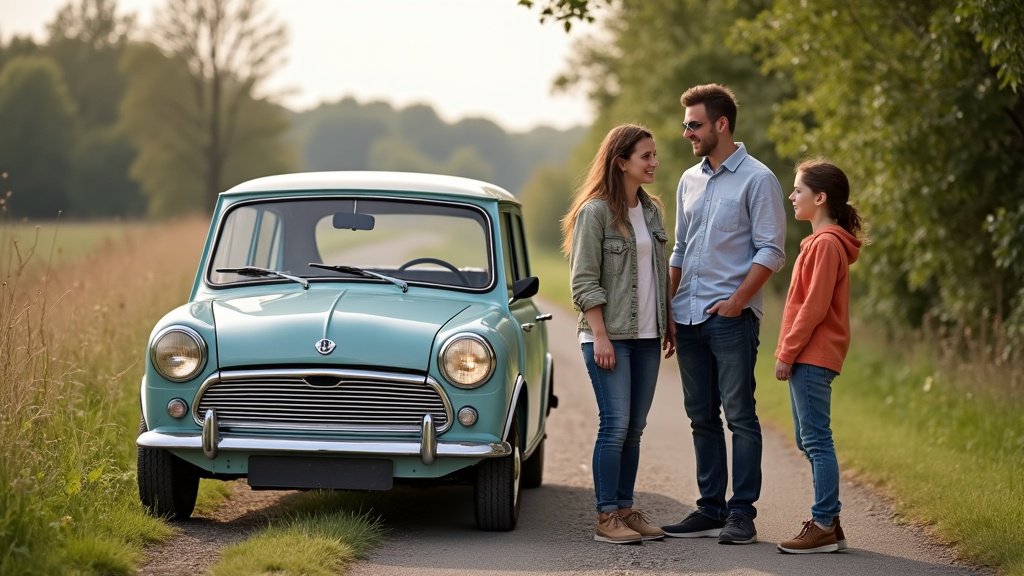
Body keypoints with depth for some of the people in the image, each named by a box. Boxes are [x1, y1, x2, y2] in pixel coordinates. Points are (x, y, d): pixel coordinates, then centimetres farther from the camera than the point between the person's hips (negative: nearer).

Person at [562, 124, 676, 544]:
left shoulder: (652, 210, 12)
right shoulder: (594, 212, -9)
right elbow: (584, 281, -11)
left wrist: (668, 324, 13)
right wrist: (600, 336, -15)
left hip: (646, 336, 6)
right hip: (609, 336, -6)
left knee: (634, 428, 7)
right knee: (616, 426, -10)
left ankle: (625, 509, 13)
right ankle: (606, 518, -6)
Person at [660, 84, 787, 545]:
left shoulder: (756, 179, -5)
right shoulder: (689, 181, 16)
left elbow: (771, 251, -9)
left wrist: (737, 300, -17)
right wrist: (666, 310, 14)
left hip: (732, 317, -7)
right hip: (689, 317, 7)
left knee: (739, 416, -5)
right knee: (702, 417, 9)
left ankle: (742, 514, -2)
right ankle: (711, 510, 14)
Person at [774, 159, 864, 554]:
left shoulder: (826, 243, -14)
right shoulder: (821, 241, 18)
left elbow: (814, 307, -18)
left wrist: (787, 352, -16)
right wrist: (789, 352, 17)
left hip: (812, 356, -11)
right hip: (808, 357, 11)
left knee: (816, 440, -8)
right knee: (809, 440, 12)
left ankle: (824, 527, -7)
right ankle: (828, 523, 16)